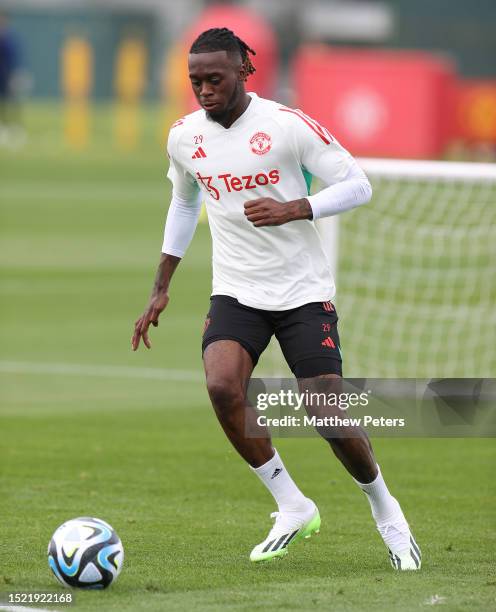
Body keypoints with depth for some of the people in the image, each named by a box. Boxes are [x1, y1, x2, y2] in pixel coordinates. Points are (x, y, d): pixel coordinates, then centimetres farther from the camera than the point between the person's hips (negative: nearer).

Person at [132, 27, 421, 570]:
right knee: (222, 387, -26)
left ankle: (384, 510, 22)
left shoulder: (288, 125, -12)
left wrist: (292, 209, -24)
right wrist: (160, 290, 18)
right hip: (236, 294, 3)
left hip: (303, 291, -3)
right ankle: (292, 508, -8)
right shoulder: (184, 137, 2)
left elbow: (357, 185, -8)